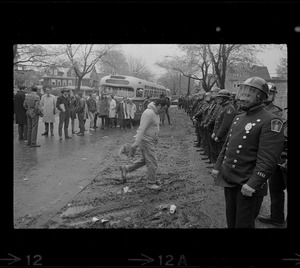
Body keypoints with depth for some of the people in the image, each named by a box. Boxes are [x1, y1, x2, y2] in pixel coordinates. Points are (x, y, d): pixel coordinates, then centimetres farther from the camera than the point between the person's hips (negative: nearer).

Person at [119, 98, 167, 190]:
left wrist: (155, 139, 25)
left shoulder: (155, 113, 11)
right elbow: (142, 128, -26)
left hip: (150, 140, 10)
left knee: (145, 160, 19)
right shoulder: (149, 113, -22)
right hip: (146, 140, -10)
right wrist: (136, 143, -27)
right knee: (152, 163, -1)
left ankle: (125, 169, 29)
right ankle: (151, 183, 14)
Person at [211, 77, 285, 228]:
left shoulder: (270, 122, -15)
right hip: (228, 180, 7)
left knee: (243, 224, 7)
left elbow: (268, 160, -22)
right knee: (231, 220, 21)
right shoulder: (238, 118, 10)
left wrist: (253, 184, -26)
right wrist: (218, 167, 14)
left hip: (247, 185, -7)